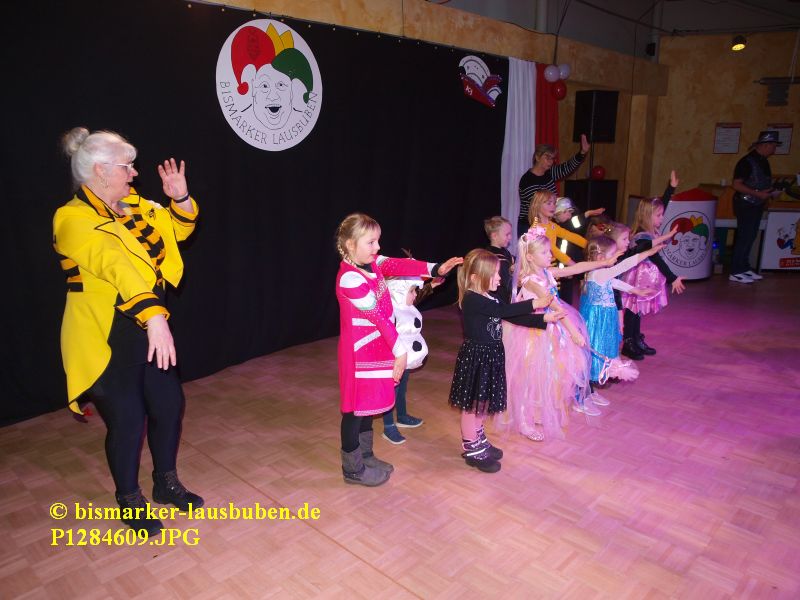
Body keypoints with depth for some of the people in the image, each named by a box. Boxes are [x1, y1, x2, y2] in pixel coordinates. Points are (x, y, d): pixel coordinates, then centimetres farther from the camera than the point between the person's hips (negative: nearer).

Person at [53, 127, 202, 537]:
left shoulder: (135, 207, 6)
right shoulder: (74, 220, -19)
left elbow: (178, 229, 19)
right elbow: (116, 267, -35)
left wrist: (180, 198, -2)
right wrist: (154, 317, -48)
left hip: (150, 332, 7)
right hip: (106, 339, -7)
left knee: (169, 405, 13)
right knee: (127, 421, 4)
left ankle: (166, 483, 36)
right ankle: (129, 502, 28)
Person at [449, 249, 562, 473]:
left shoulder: (490, 299, 10)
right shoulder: (471, 299, -20)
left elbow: (513, 318, 9)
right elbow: (506, 310, -26)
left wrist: (544, 319, 2)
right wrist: (534, 303, -20)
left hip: (489, 356, 9)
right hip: (475, 357, -9)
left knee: (482, 404, 20)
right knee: (472, 406, 4)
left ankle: (479, 442, 35)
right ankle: (471, 450, 16)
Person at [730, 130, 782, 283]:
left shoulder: (763, 161, 10)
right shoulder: (747, 162, -16)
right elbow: (736, 185, -21)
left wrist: (770, 190, 2)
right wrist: (758, 194, -23)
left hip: (757, 205, 9)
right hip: (746, 205, -8)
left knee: (750, 237, 13)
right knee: (744, 237, -6)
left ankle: (744, 267, 23)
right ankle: (735, 272, 0)